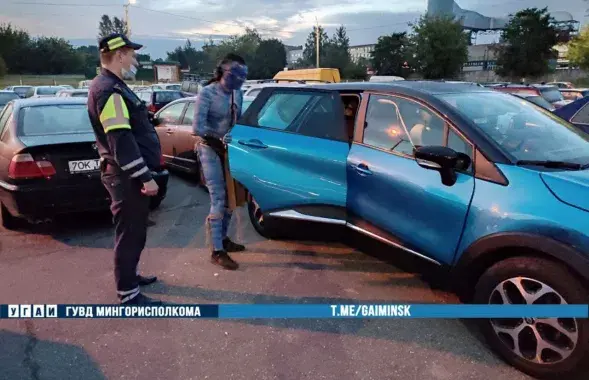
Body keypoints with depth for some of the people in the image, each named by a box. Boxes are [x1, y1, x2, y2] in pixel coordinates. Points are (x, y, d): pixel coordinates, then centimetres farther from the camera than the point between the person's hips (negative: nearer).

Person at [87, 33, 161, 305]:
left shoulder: (113, 86, 17)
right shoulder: (109, 90, -17)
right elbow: (121, 141, -25)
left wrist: (143, 173, 23)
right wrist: (145, 177, -25)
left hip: (127, 173, 11)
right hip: (126, 175, -11)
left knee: (133, 230, 21)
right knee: (130, 232, -3)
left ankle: (130, 275, 36)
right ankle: (128, 294, 8)